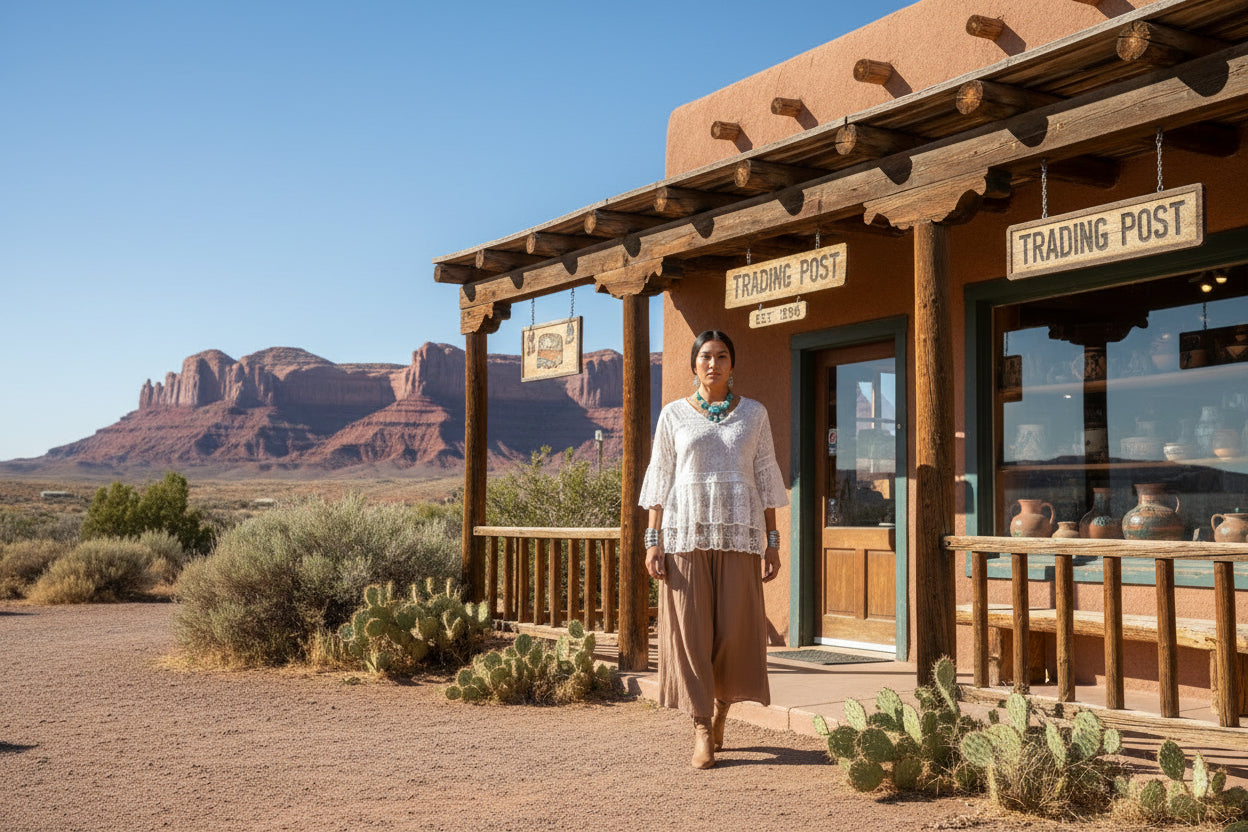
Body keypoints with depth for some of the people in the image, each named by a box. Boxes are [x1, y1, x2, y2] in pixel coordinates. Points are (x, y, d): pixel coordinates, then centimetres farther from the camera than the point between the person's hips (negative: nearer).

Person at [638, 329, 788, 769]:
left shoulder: (753, 414, 10)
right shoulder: (674, 415, 8)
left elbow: (766, 479, 9)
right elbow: (659, 480, 6)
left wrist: (772, 541, 3)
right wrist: (652, 540, -3)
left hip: (738, 534, 1)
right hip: (686, 533, -1)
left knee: (735, 628, -1)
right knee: (690, 628, -4)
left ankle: (721, 709, 24)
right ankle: (702, 731, 3)